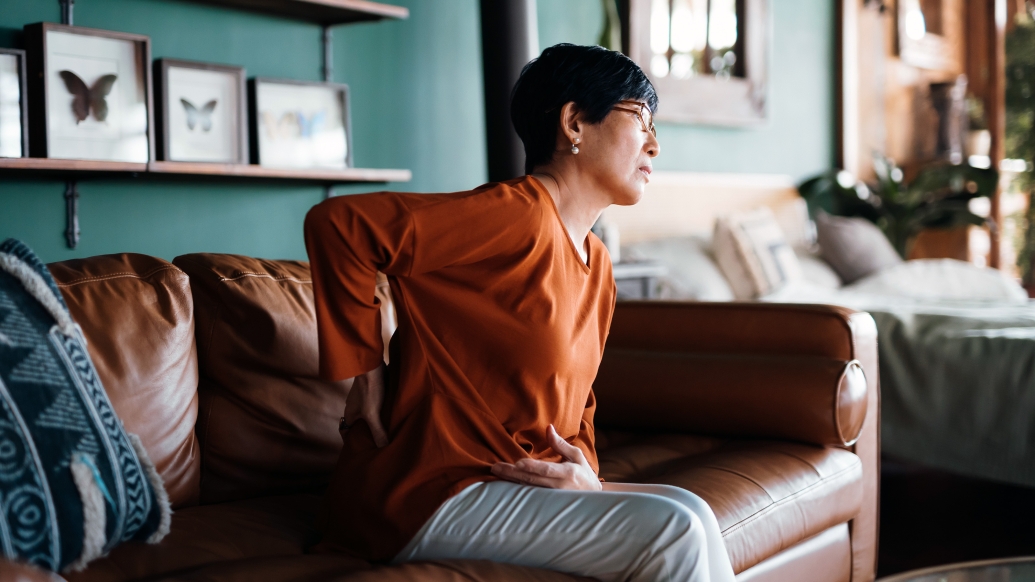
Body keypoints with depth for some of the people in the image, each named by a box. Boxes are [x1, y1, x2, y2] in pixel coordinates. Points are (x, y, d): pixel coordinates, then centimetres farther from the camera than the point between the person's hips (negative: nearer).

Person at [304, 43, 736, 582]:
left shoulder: (597, 265, 15)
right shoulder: (519, 215, -15)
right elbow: (337, 222, -21)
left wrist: (582, 469, -1)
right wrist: (365, 372, -14)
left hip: (522, 481, 9)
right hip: (430, 494, -9)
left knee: (690, 514, -11)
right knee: (675, 532, -21)